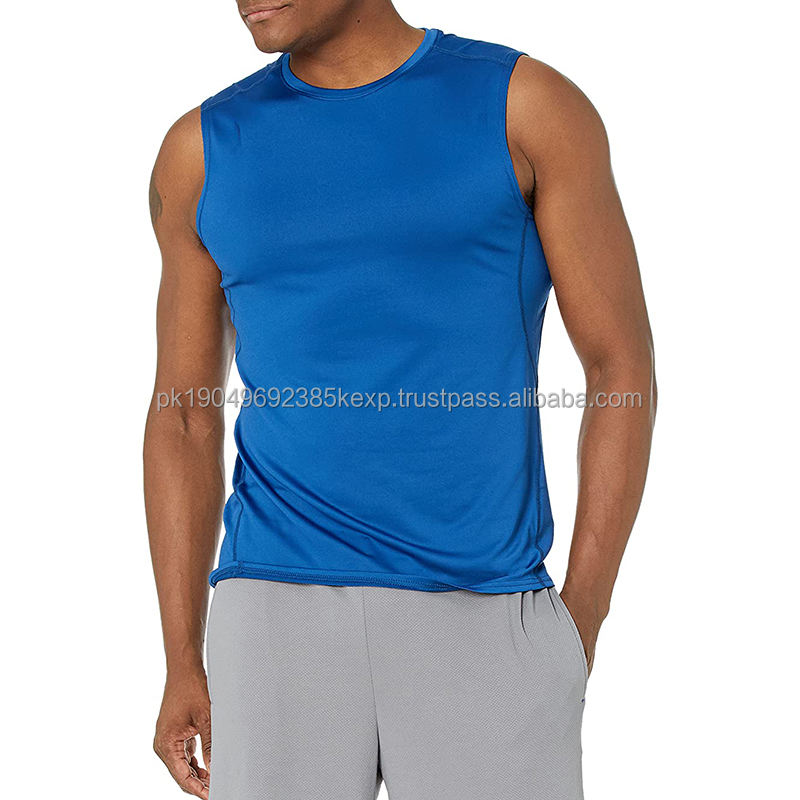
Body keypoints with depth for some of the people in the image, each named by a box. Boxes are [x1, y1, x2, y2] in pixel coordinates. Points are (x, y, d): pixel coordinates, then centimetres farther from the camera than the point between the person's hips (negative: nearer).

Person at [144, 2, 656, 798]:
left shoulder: (528, 106, 0)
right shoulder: (203, 151, 7)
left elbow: (624, 370, 0)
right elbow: (183, 418, 10)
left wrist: (578, 631, -5)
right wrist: (182, 663, 6)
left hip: (481, 621, -1)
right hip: (283, 615, 2)